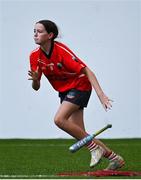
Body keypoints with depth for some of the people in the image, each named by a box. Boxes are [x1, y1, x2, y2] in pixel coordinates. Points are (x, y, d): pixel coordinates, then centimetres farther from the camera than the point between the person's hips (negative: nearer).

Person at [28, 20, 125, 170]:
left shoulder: (61, 51, -25)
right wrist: (35, 79, -28)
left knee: (59, 119, -25)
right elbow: (36, 87, -4)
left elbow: (87, 71, -26)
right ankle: (113, 158, 15)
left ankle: (95, 148, -11)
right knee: (79, 133, 1)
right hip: (64, 91, 7)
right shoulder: (35, 56, -7)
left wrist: (100, 94, -36)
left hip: (80, 86, -7)